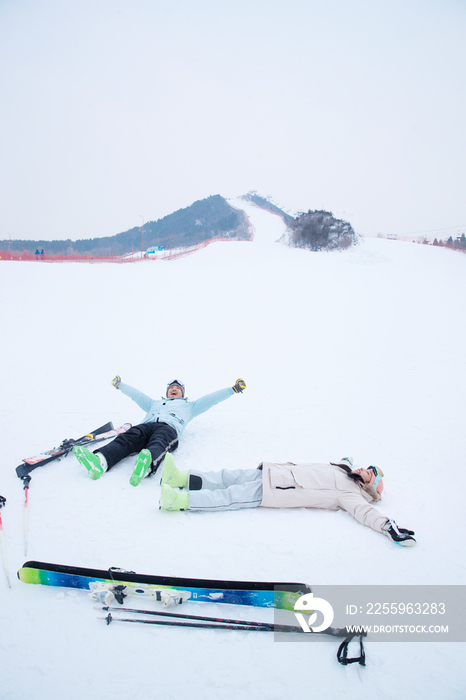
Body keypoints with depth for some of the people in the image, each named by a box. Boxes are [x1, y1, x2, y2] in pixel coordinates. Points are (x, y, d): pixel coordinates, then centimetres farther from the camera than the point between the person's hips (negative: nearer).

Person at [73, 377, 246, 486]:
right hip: (146, 425, 3)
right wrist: (119, 385, 61)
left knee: (158, 444, -40)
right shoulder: (154, 403, 47)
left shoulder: (188, 406, 40)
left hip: (169, 428, -3)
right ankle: (100, 461, -59)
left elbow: (211, 398, 36)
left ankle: (148, 463, -75)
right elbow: (135, 394, 54)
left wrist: (233, 389, 32)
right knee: (127, 439, -31)